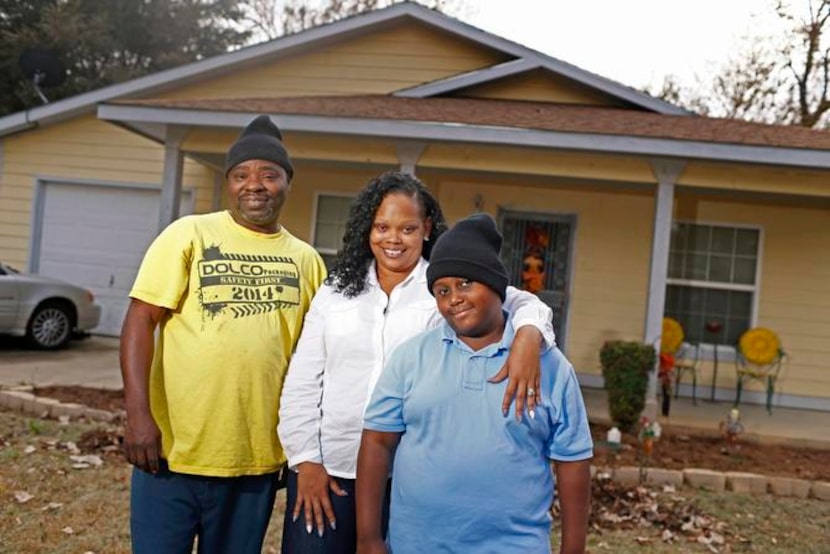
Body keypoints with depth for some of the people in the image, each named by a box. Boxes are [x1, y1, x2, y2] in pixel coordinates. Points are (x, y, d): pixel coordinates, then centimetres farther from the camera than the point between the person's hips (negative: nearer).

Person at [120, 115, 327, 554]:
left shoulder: (306, 259, 7)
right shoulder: (189, 234, -3)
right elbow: (140, 321, -7)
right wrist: (138, 414, -17)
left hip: (257, 461, 3)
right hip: (173, 451, -3)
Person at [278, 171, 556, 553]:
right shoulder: (335, 290, 7)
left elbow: (524, 304, -10)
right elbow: (302, 382, 7)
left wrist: (527, 339, -33)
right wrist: (305, 458, 0)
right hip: (330, 468, 2)